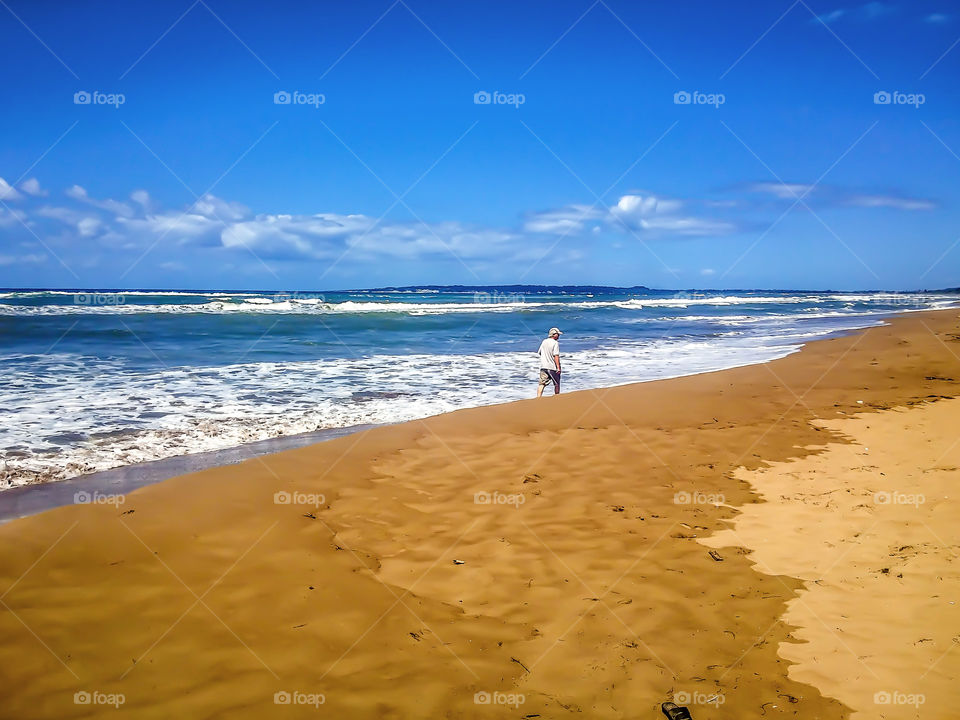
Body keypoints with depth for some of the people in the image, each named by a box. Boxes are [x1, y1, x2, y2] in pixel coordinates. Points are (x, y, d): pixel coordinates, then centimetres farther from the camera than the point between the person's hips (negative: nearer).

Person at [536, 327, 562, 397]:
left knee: (542, 384, -1)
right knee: (557, 384, 14)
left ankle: (538, 397, -16)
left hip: (543, 366, 5)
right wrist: (558, 367, -18)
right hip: (552, 367, -5)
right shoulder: (555, 343, -10)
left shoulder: (544, 342, 10)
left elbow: (539, 353, 18)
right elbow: (556, 356, -17)